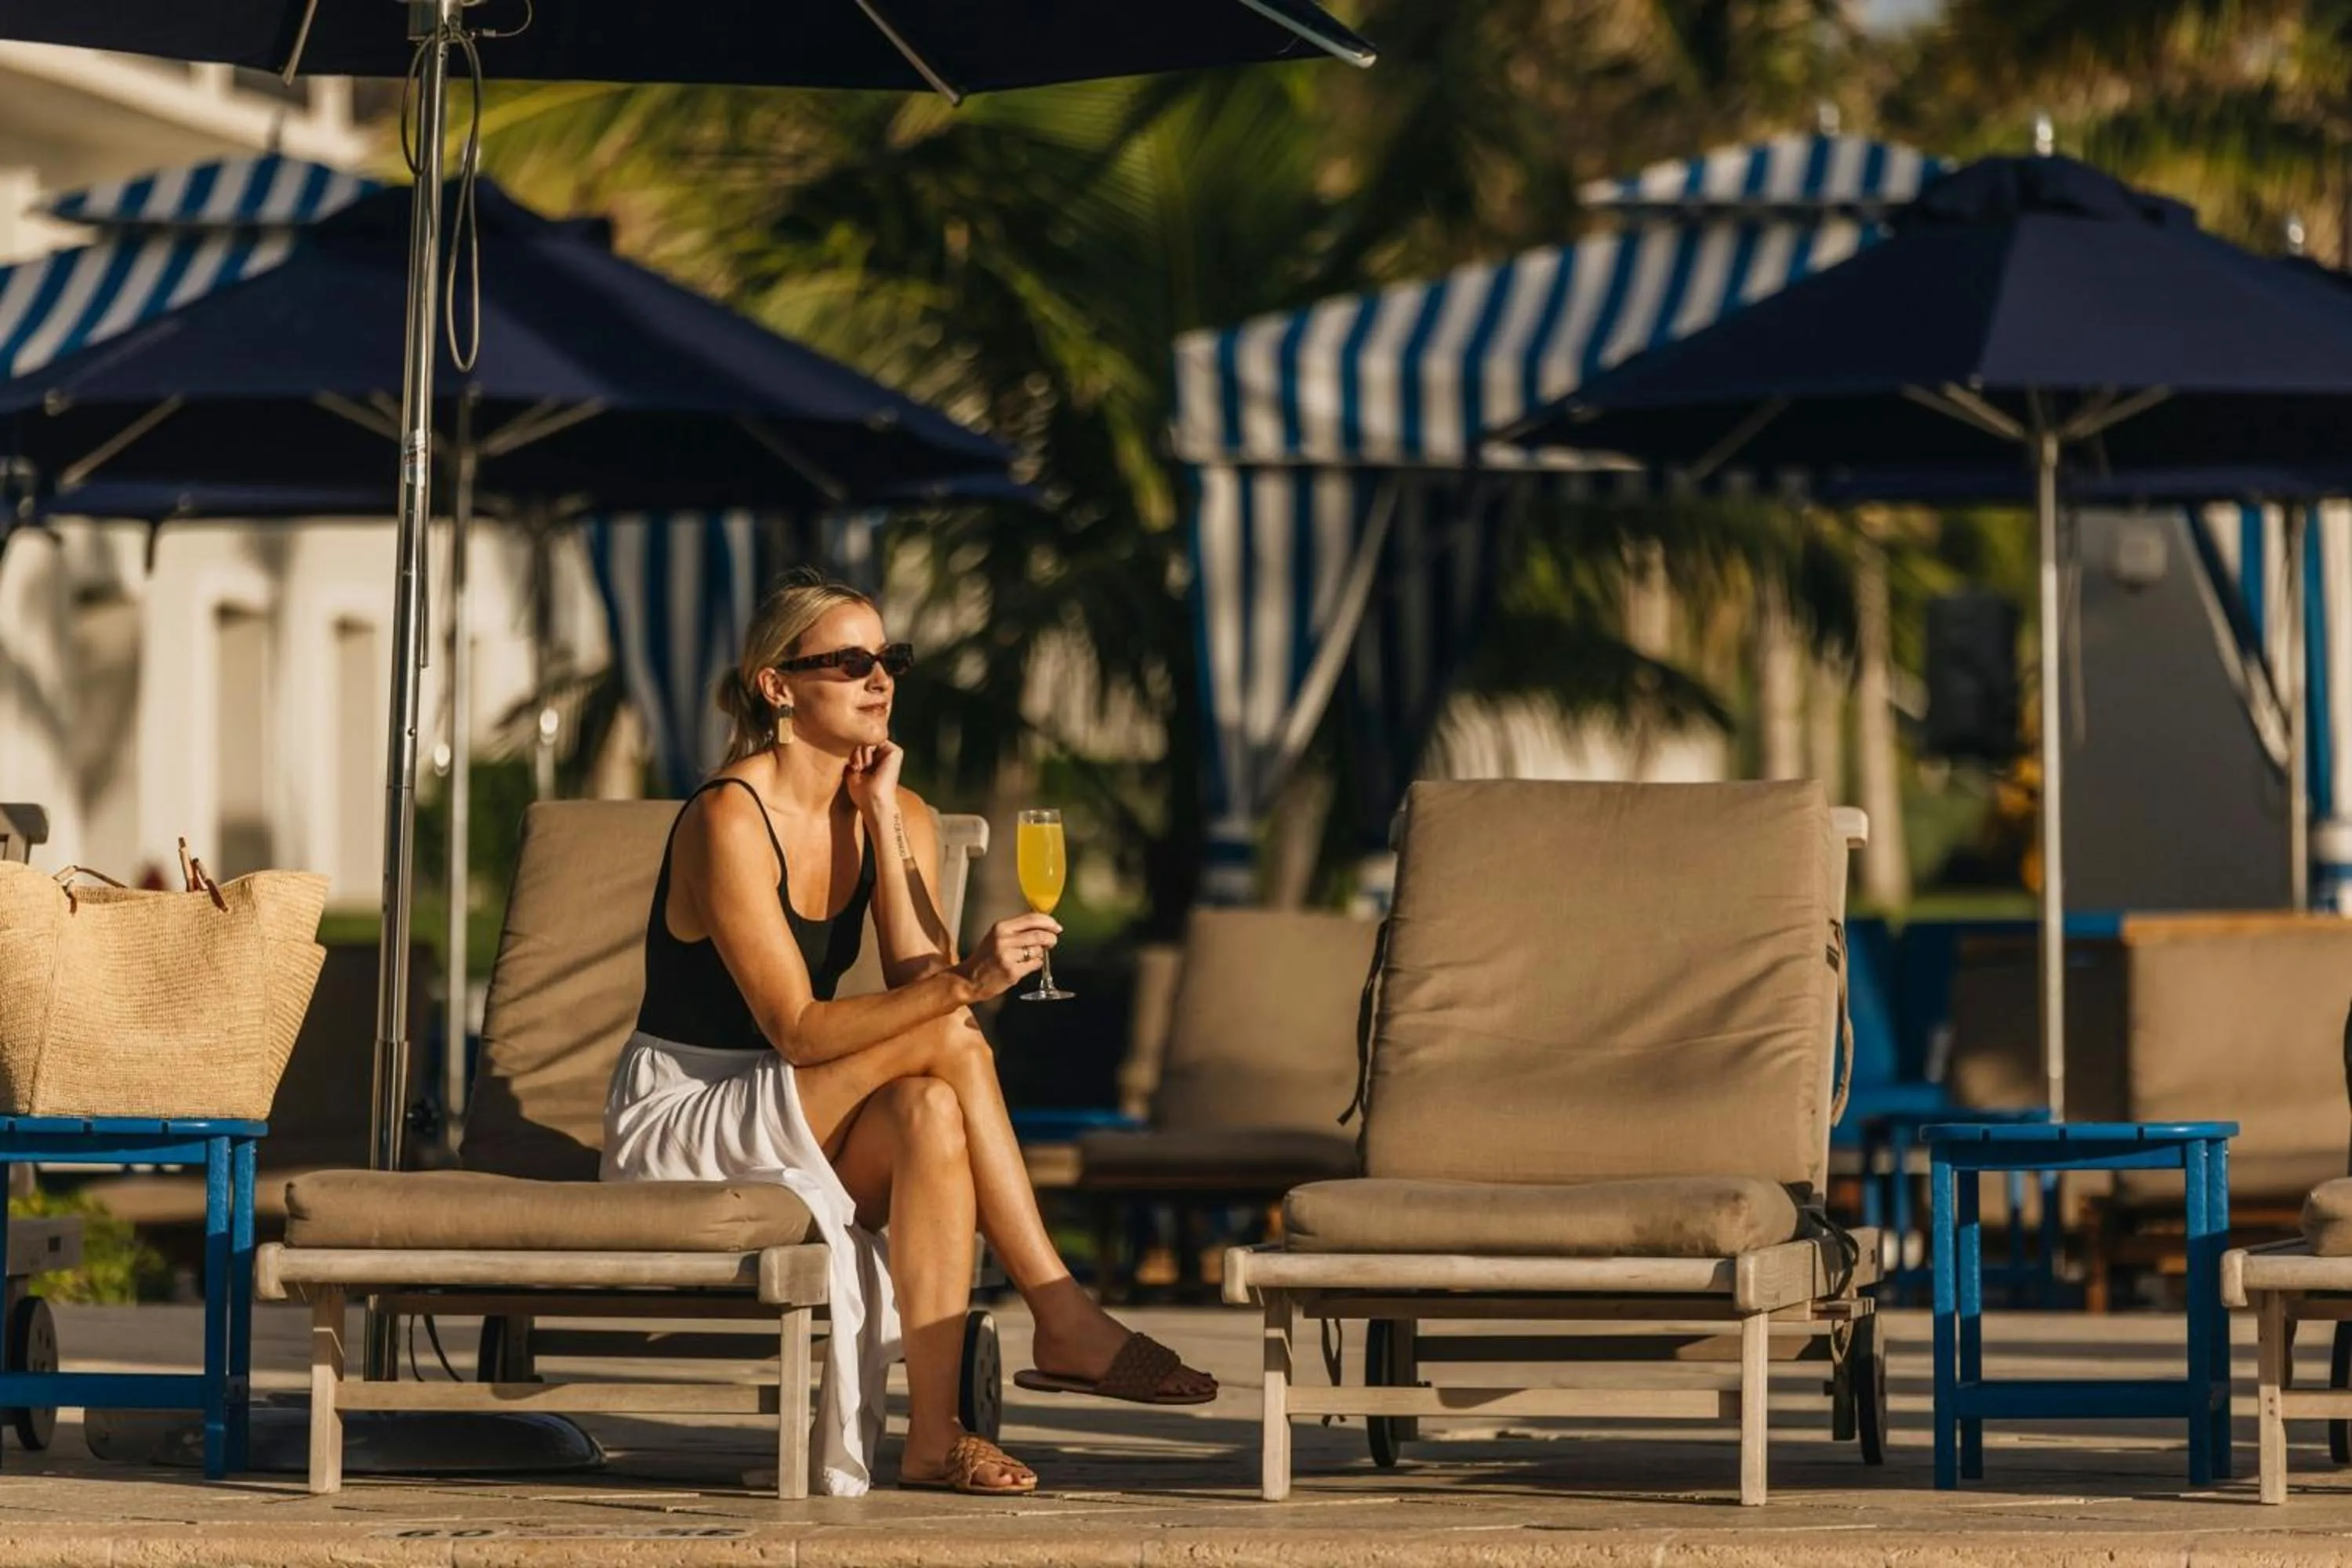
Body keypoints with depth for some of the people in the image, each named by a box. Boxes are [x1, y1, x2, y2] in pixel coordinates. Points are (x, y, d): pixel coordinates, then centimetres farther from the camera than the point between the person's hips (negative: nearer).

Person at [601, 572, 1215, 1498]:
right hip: (677, 1122, -7)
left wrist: (883, 822, -15)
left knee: (928, 1110, -29)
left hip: (787, 1129, 7)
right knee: (948, 1040, -26)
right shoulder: (730, 819, -18)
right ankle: (1065, 1324, -26)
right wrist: (964, 984, -36)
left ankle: (934, 1436, -33)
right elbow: (798, 1031, -25)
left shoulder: (898, 818, 5)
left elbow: (917, 985, -12)